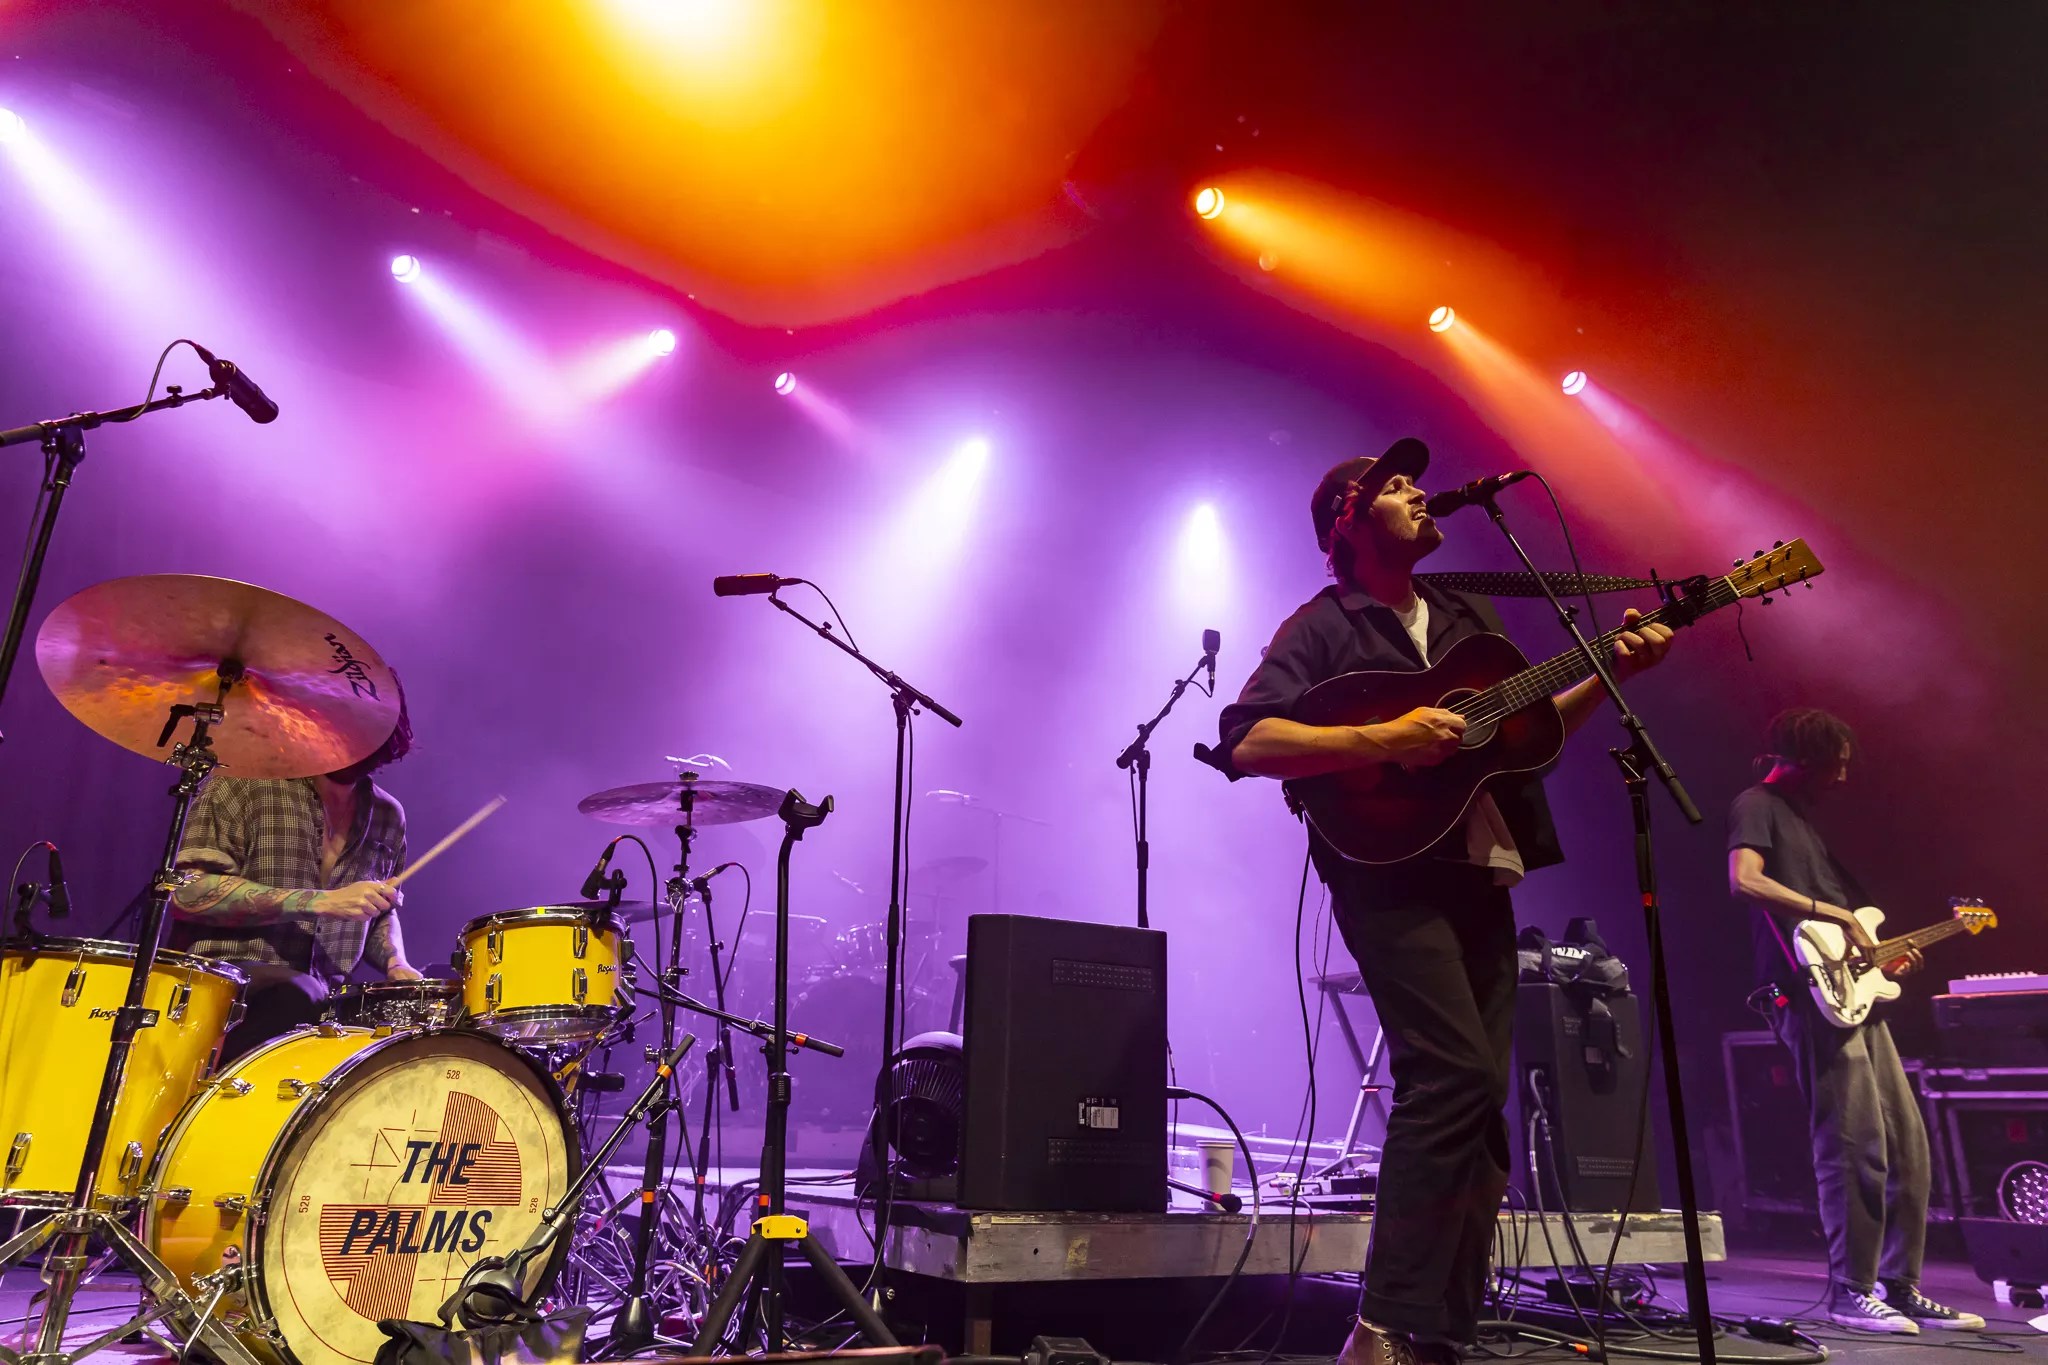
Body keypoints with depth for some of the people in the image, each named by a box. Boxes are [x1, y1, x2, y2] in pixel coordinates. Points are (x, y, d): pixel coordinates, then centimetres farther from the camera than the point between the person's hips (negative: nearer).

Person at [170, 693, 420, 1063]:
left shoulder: (387, 815, 11)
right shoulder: (247, 779, -4)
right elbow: (189, 892, -13)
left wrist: (395, 964, 3)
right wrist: (319, 902, -19)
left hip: (326, 993, 5)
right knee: (301, 1000, -35)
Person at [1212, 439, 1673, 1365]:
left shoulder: (1468, 617, 20)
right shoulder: (1323, 626, -1)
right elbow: (1246, 741, -14)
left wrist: (1610, 674, 9)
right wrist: (1386, 740, -22)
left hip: (1479, 877, 7)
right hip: (1392, 872, -7)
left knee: (1474, 1099, 5)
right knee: (1455, 1075, -20)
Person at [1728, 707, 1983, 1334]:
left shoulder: (1801, 815, 25)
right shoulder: (1757, 806, -3)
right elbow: (1744, 880, -21)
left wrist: (1874, 951, 16)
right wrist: (1838, 915, -18)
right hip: (1810, 995, -10)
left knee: (1907, 1143, 10)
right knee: (1855, 1148, -10)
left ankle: (1900, 1287, 18)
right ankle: (1853, 1291, 0)